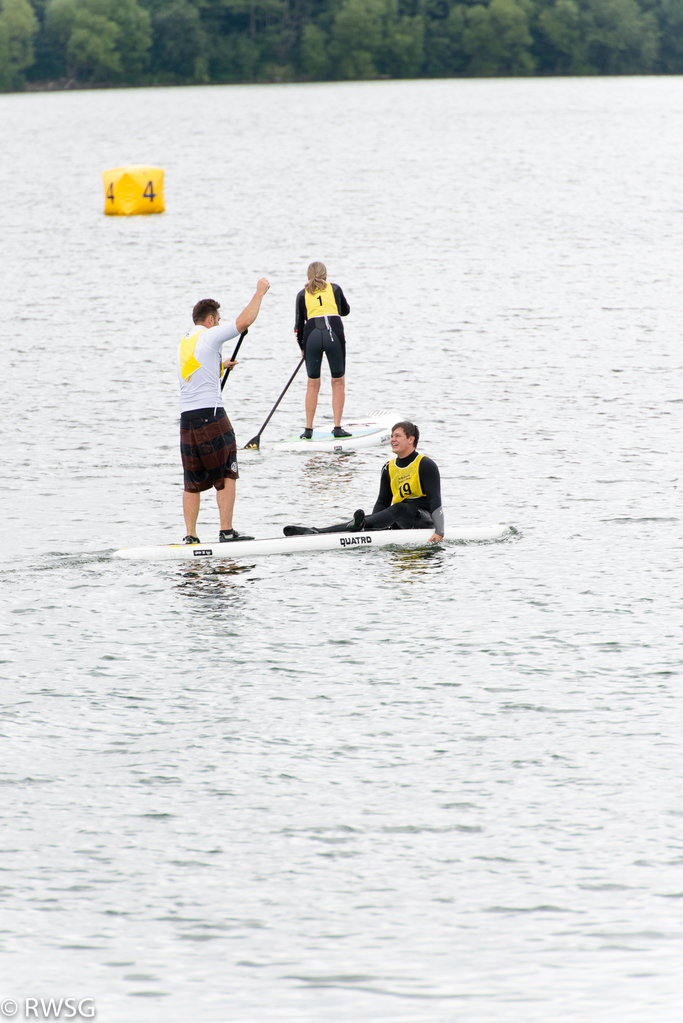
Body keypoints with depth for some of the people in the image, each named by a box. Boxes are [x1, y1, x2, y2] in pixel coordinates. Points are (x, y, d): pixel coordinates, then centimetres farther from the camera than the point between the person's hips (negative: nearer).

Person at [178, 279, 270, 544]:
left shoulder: (185, 342, 18)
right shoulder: (209, 336, -6)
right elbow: (244, 321, -13)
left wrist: (221, 366, 45)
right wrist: (260, 292, -1)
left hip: (186, 417, 7)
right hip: (210, 414, -7)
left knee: (192, 482, 9)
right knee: (226, 475, -2)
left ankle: (190, 537, 6)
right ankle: (226, 532, -7)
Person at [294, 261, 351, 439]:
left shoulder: (303, 294, 12)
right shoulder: (334, 288, 13)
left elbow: (299, 323, 10)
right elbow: (345, 310, 28)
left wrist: (302, 347, 23)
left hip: (312, 334, 1)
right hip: (333, 333, -1)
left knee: (313, 384, 12)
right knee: (338, 382, 8)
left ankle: (308, 429, 10)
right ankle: (338, 427, 1)